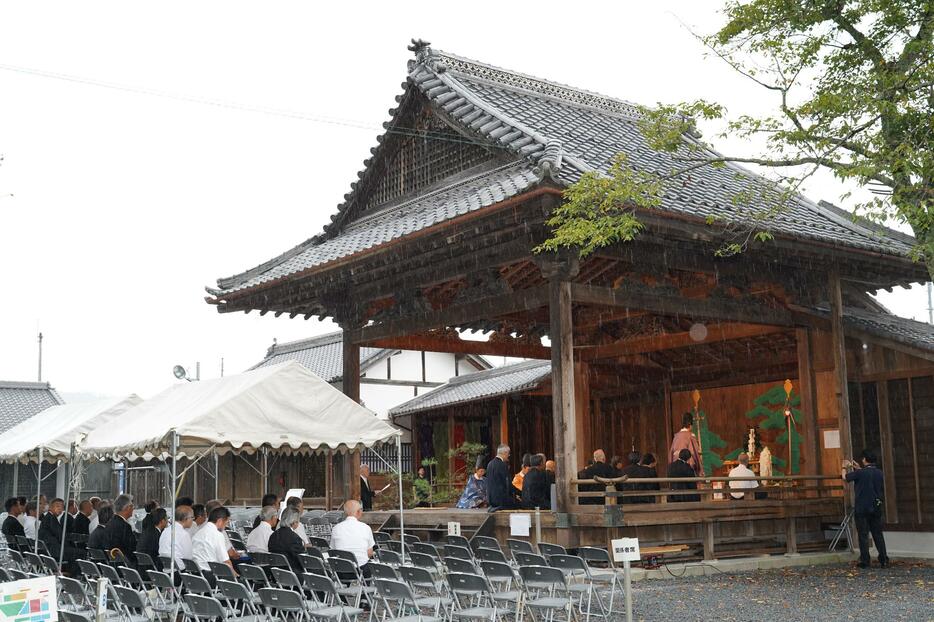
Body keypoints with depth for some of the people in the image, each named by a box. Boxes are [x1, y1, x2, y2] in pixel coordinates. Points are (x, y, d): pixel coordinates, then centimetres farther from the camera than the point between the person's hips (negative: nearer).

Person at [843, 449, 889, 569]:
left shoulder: (860, 473, -15)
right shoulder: (879, 473, 2)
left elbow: (845, 477, -1)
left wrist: (845, 467, 18)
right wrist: (859, 469, 28)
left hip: (861, 509, -5)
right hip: (876, 508, 5)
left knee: (863, 535, 1)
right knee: (878, 534, 12)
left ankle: (865, 561, 2)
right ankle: (883, 559, 10)